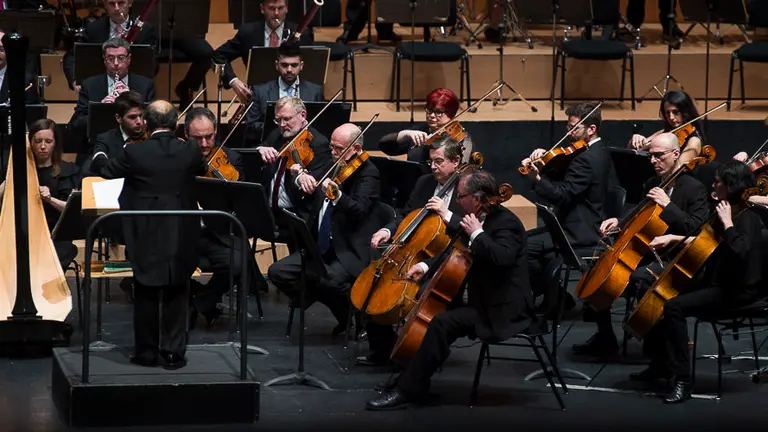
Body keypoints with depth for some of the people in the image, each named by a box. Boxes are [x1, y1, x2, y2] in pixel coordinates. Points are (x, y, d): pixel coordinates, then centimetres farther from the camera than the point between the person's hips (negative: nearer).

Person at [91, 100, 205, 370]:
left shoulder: (135, 153, -12)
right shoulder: (190, 152, -7)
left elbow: (107, 170, 6)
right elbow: (201, 170, 16)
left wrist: (99, 158, 30)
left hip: (146, 237, -1)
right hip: (181, 237, 1)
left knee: (146, 295, 11)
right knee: (176, 296, 9)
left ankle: (146, 351, 15)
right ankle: (173, 352, 8)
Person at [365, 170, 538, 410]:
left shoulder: (505, 222, -17)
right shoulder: (480, 219, 10)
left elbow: (502, 257, -37)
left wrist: (477, 234, -25)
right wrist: (427, 266, 7)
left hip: (503, 310, -11)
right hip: (484, 301, 11)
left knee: (442, 323, -24)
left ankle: (408, 389, -20)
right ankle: (413, 379, 14)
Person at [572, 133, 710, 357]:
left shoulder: (694, 189, -9)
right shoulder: (652, 184, 14)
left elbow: (696, 229, -20)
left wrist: (667, 205, -24)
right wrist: (619, 221, 5)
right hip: (646, 254, 8)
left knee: (636, 278, -34)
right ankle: (604, 337, 7)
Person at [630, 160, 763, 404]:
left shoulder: (747, 219, -17)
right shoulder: (727, 212, 11)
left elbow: (740, 250, -38)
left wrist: (727, 223, -27)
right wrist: (676, 238, 16)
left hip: (736, 292, -10)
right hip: (716, 284, 10)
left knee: (674, 306, -27)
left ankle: (682, 379, -26)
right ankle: (661, 364, 25)